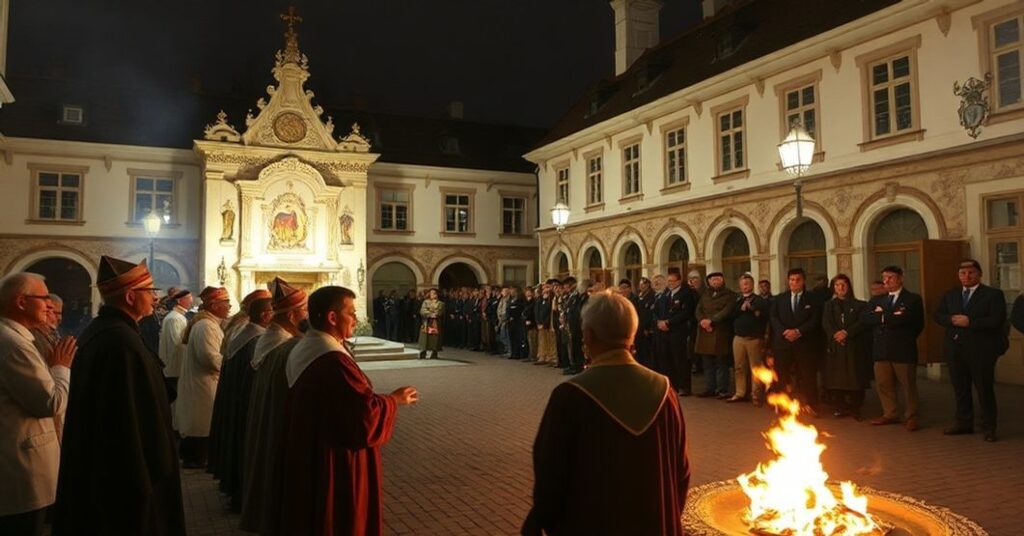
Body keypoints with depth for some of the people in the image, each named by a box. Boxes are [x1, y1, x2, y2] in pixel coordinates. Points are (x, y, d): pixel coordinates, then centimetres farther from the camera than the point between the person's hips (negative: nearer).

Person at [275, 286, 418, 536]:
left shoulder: (302, 350, 4)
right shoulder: (333, 361, -27)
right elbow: (367, 414, -26)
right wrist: (395, 399, -9)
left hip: (306, 460, 10)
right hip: (335, 466, -10)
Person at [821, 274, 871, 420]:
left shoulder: (860, 305, 10)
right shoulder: (829, 305, 16)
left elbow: (862, 322, -4)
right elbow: (826, 323, 3)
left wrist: (846, 332, -17)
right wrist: (835, 334, -15)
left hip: (854, 347, -1)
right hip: (834, 347, 2)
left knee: (855, 379, -3)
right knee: (835, 379, -2)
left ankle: (855, 408, 6)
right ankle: (841, 408, 8)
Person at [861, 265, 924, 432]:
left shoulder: (913, 299, 2)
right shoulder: (877, 300, 15)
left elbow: (917, 323, -13)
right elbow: (865, 317, -1)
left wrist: (884, 317, -8)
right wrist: (893, 316, -13)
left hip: (903, 350, -4)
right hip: (881, 350, 5)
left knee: (908, 385, 4)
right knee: (883, 384, 9)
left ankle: (911, 417, 16)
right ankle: (890, 414, 22)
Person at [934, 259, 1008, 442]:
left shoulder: (993, 294, -2)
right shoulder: (950, 295, 14)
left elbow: (997, 320, -14)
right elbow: (938, 316, 8)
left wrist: (969, 322, -18)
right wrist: (952, 319, -12)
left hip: (981, 350, -5)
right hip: (955, 349, 5)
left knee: (984, 389, 1)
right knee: (960, 388, 12)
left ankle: (988, 427, 12)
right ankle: (963, 423, 23)